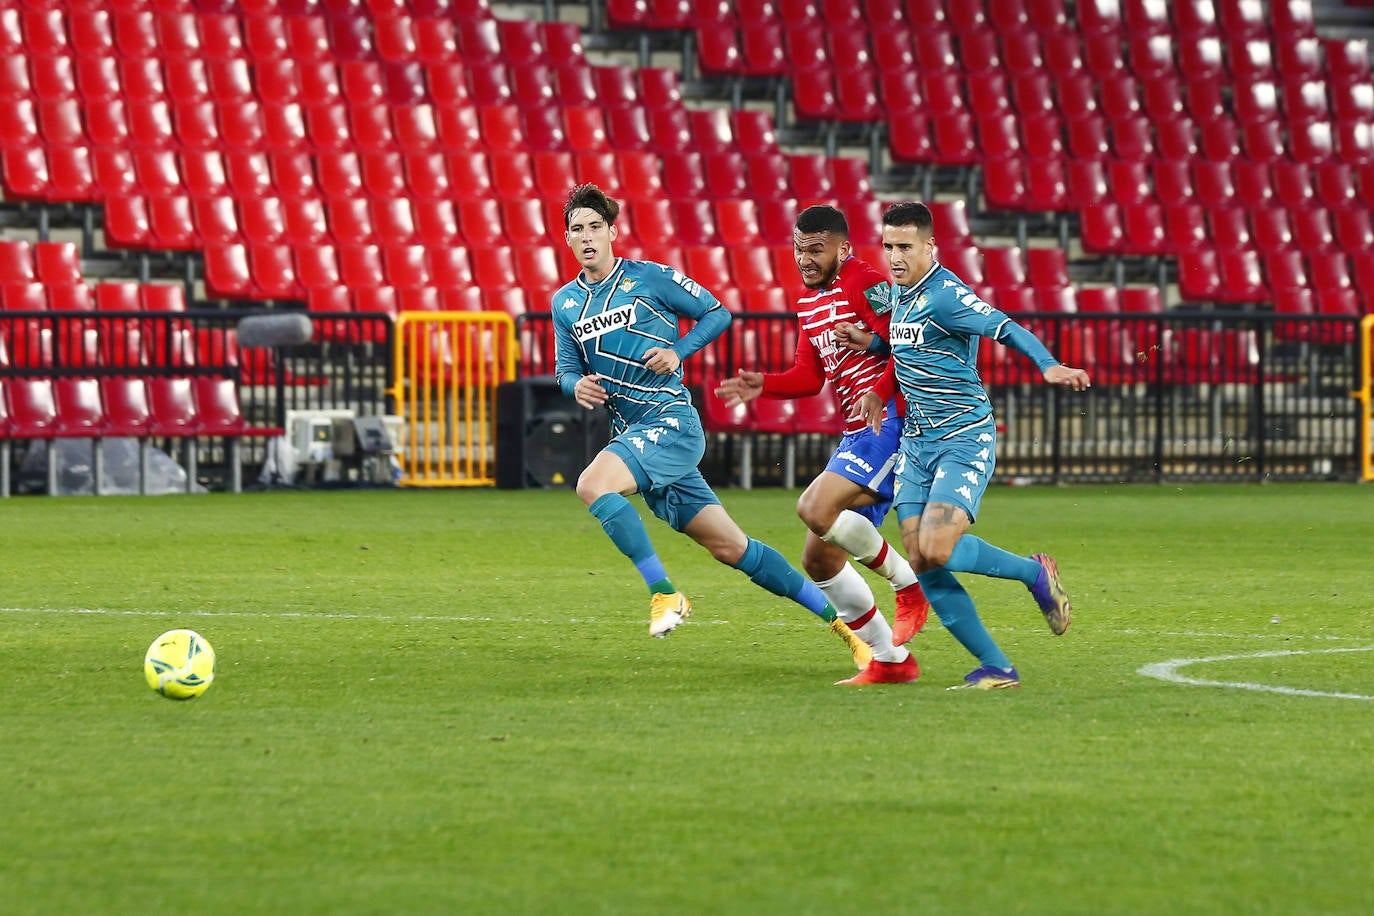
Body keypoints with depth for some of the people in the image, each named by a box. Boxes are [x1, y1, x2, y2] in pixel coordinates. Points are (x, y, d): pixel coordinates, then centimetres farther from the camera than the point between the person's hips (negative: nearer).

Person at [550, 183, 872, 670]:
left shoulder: (651, 277, -3)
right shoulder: (564, 302, 12)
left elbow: (717, 313, 4)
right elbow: (565, 368, 15)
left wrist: (678, 351, -11)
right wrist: (576, 386, -8)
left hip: (671, 423, -6)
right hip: (630, 433, 6)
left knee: (593, 485, -29)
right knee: (731, 546, 5)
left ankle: (664, 594, -18)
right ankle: (841, 621, 12)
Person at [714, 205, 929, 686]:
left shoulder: (867, 283, -11)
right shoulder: (809, 301, 18)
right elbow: (810, 375, 23)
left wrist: (874, 342, -34)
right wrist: (763, 385, 8)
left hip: (889, 420, -10)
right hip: (858, 433, 10)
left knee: (816, 507, -27)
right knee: (819, 559, 6)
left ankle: (910, 586, -9)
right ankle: (891, 660, 13)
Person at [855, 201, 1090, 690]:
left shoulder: (945, 294, -16)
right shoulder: (898, 290, 11)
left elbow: (1006, 328, -29)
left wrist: (1049, 365, -46)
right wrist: (880, 390, 14)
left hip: (965, 438, -8)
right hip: (916, 443, 8)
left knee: (937, 551, -22)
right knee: (922, 566, -4)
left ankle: (1035, 573, 5)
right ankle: (996, 667, 2)